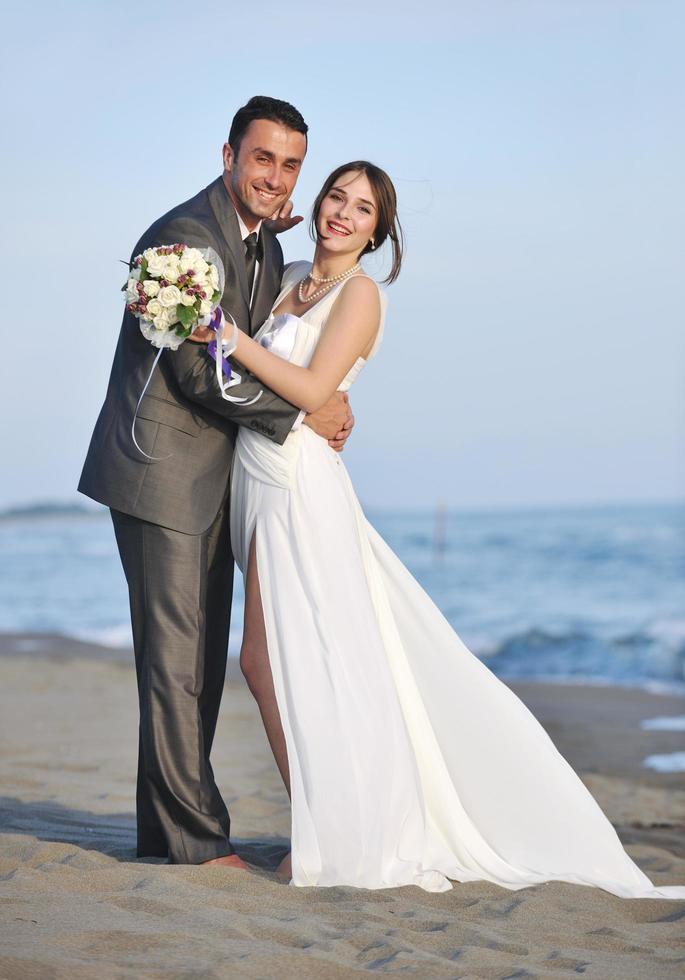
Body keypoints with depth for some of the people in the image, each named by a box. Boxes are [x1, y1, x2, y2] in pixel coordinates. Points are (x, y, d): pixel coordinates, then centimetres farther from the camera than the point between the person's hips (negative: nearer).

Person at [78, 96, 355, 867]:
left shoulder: (266, 245, 12)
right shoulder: (185, 233, -16)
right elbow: (198, 371, -20)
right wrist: (301, 417, -13)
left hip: (214, 473, 9)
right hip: (162, 466, -9)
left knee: (203, 656, 11)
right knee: (175, 652, -5)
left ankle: (167, 826, 19)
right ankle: (194, 834, 1)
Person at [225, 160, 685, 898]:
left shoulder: (360, 293, -7)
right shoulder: (290, 278, 16)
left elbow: (311, 390, -17)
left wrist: (229, 337, -18)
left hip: (300, 486, -8)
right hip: (262, 486, 8)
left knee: (298, 664, -8)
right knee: (264, 662, 6)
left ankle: (342, 843, 1)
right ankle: (317, 830, 13)